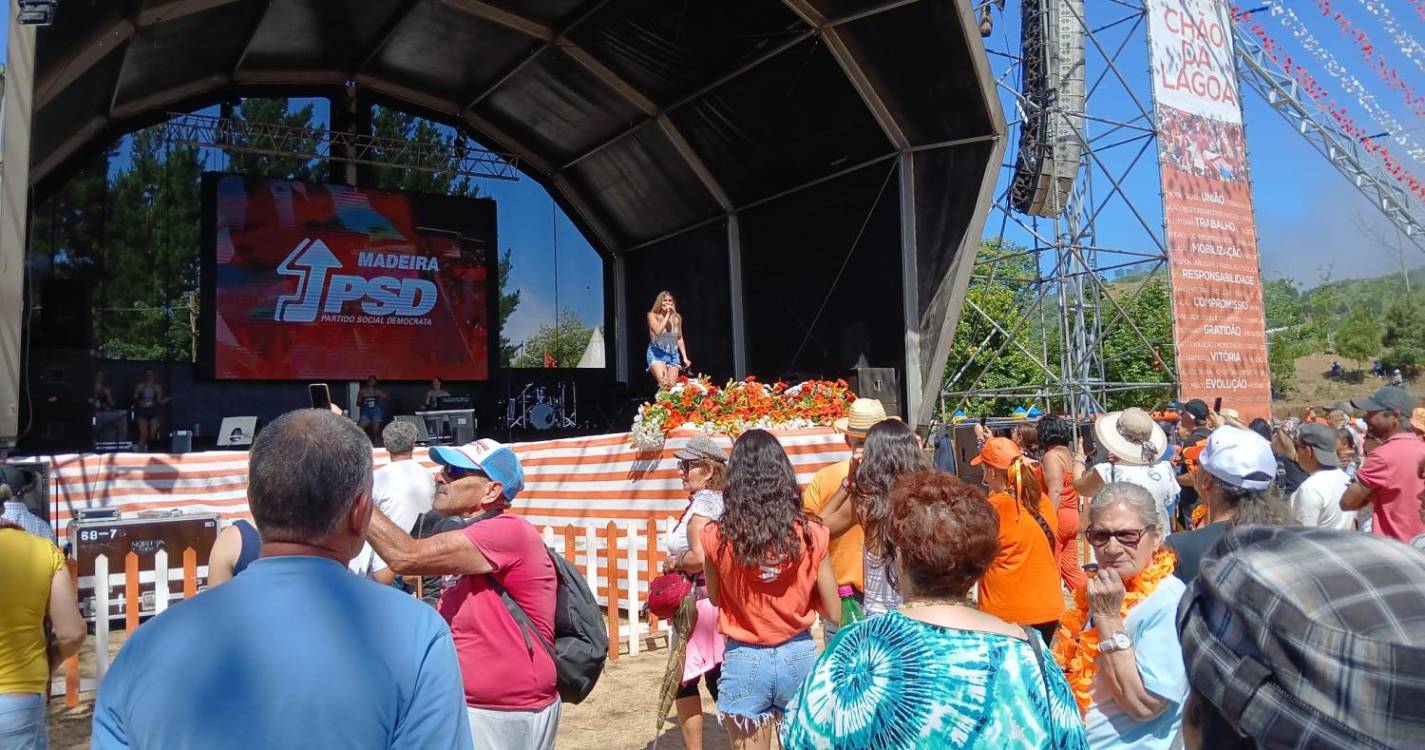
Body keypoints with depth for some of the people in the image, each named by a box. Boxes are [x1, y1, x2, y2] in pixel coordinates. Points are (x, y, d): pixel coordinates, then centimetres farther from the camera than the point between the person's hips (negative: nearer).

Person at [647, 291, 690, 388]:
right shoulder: (652, 315, -2)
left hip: (673, 355, 4)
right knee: (664, 384, -23)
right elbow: (658, 331, -20)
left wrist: (685, 357, 9)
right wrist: (667, 315, -14)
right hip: (657, 354, -4)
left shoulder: (676, 318, 7)